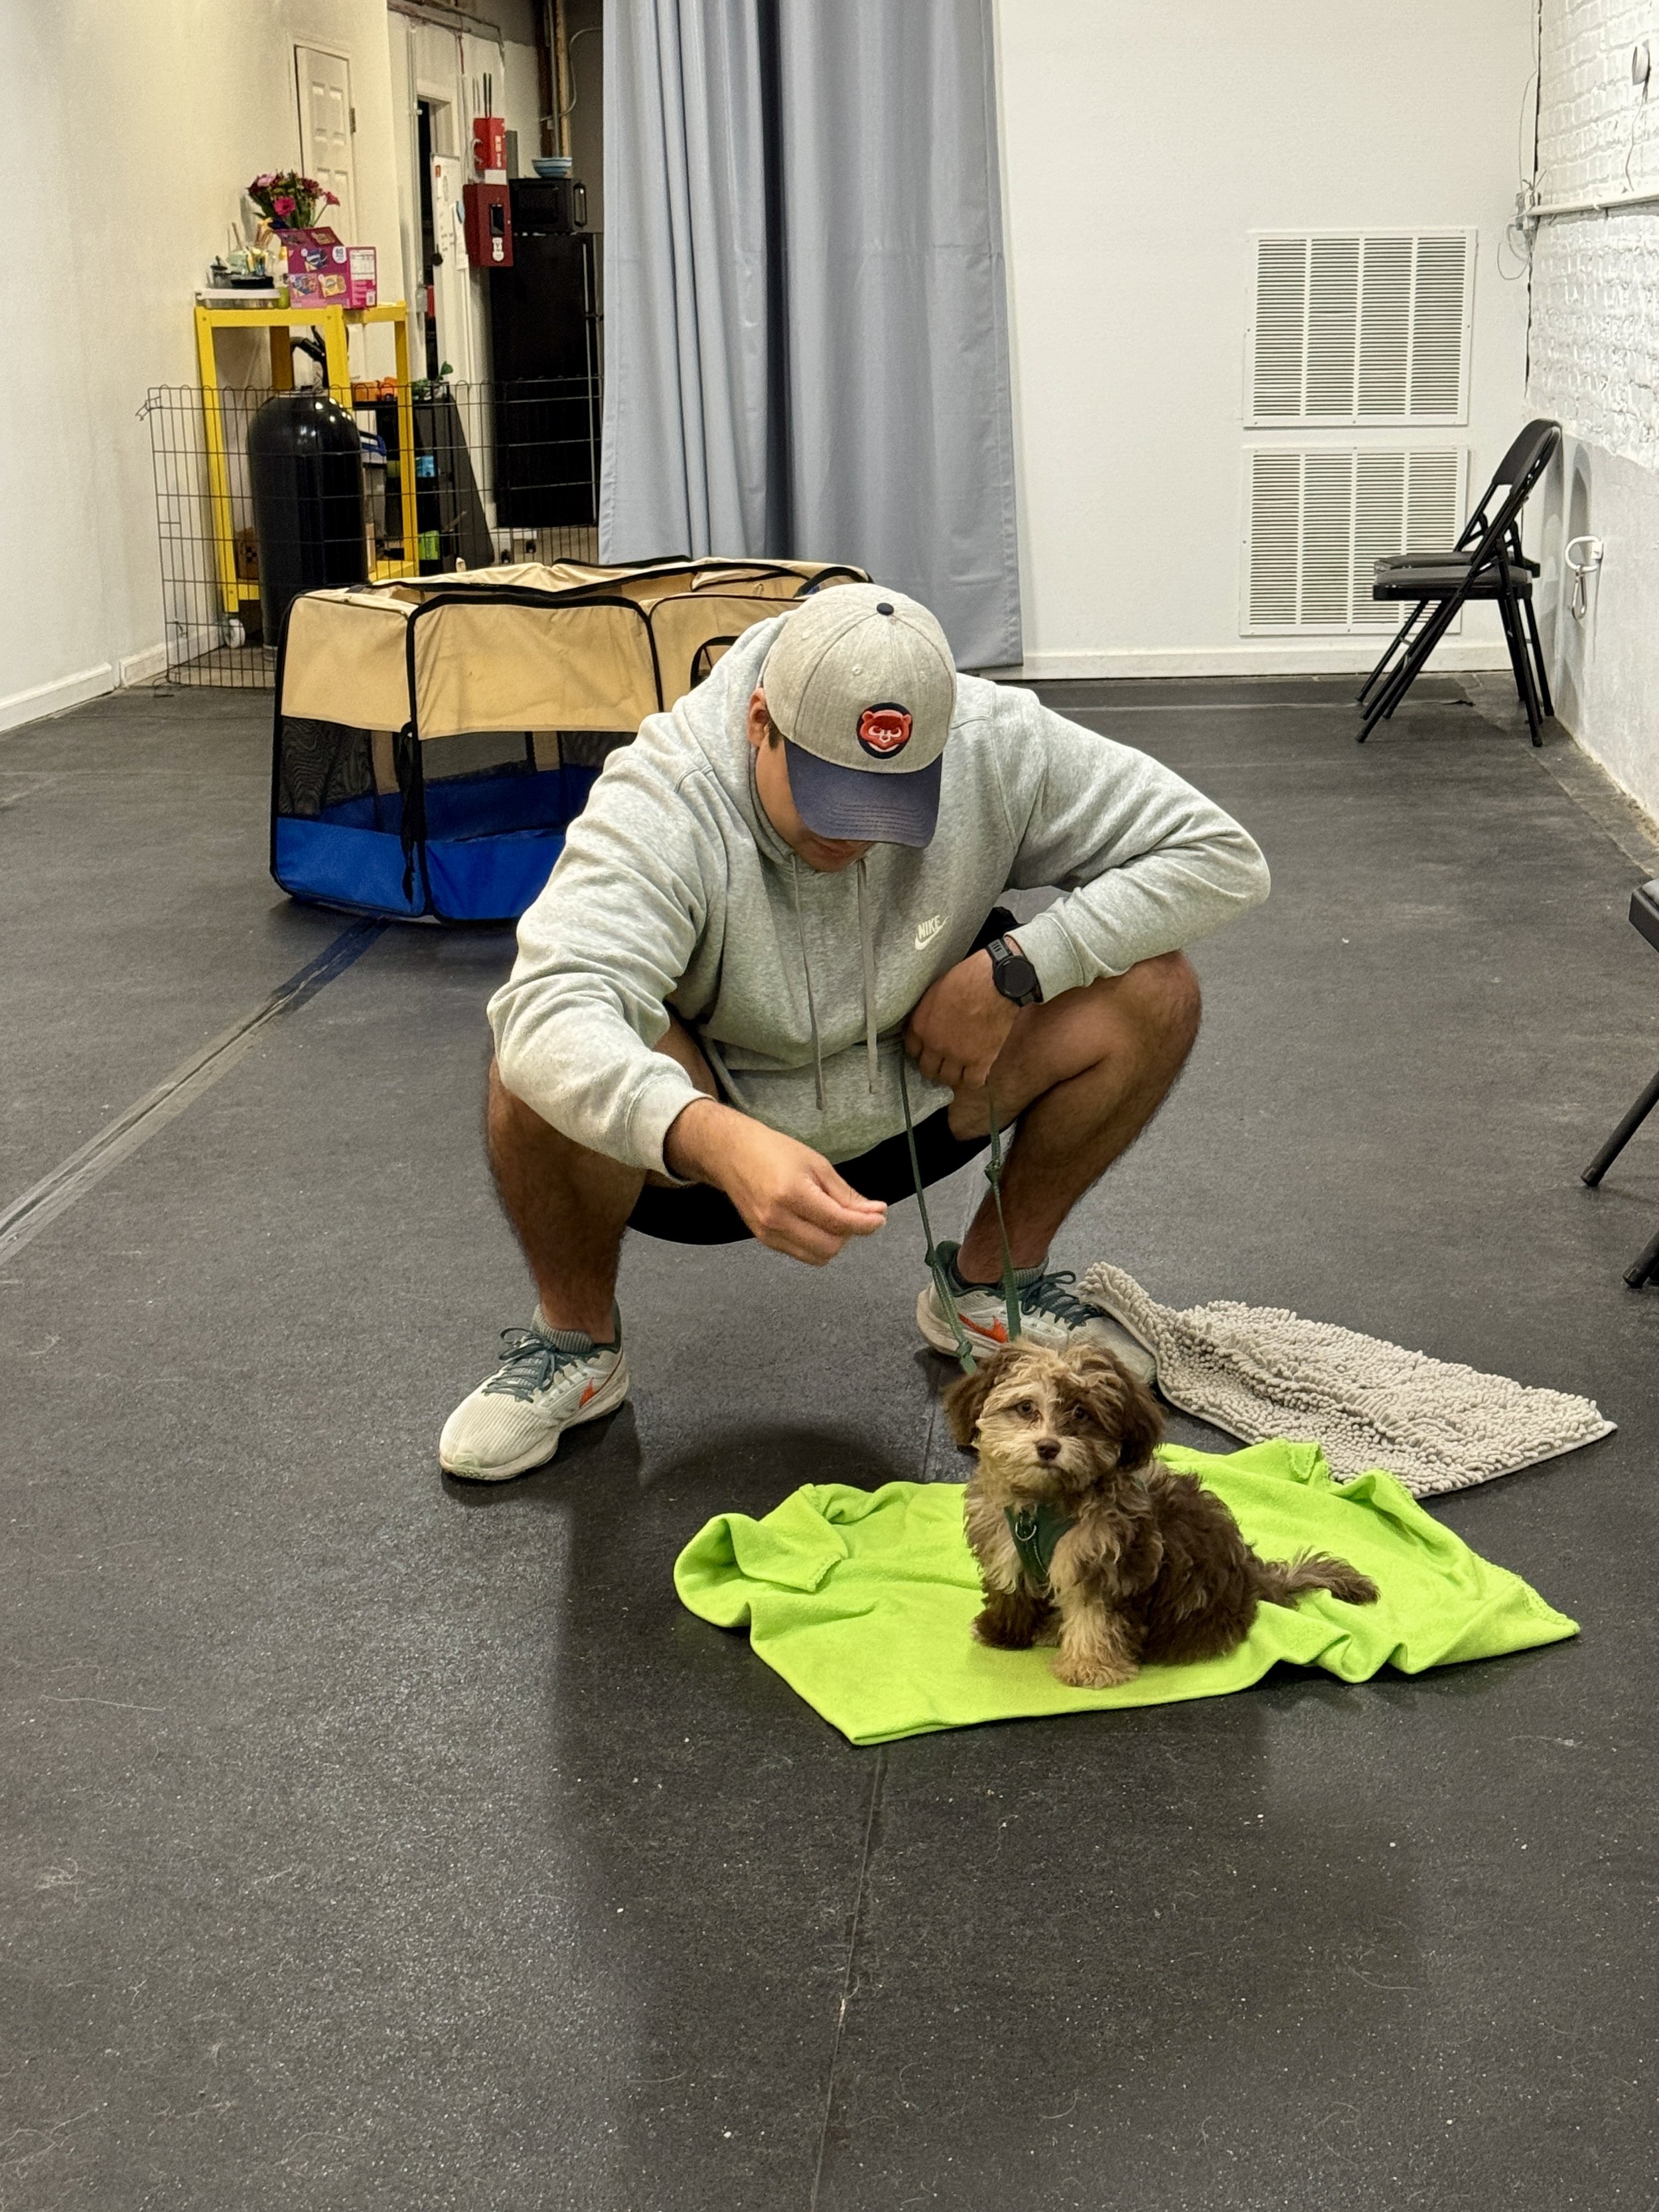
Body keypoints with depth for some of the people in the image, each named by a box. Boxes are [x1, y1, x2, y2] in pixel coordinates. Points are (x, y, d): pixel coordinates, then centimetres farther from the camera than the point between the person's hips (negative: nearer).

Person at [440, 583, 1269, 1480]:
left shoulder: (998, 745, -20)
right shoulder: (661, 804, -31)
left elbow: (1220, 856, -15)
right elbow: (552, 1010, -47)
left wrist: (1014, 968, -25)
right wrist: (717, 1144, -65)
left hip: (914, 1107, 4)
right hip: (703, 1138, -3)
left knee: (1152, 993, -16)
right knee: (544, 1065, -36)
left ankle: (992, 1282, 8)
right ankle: (577, 1337, -3)